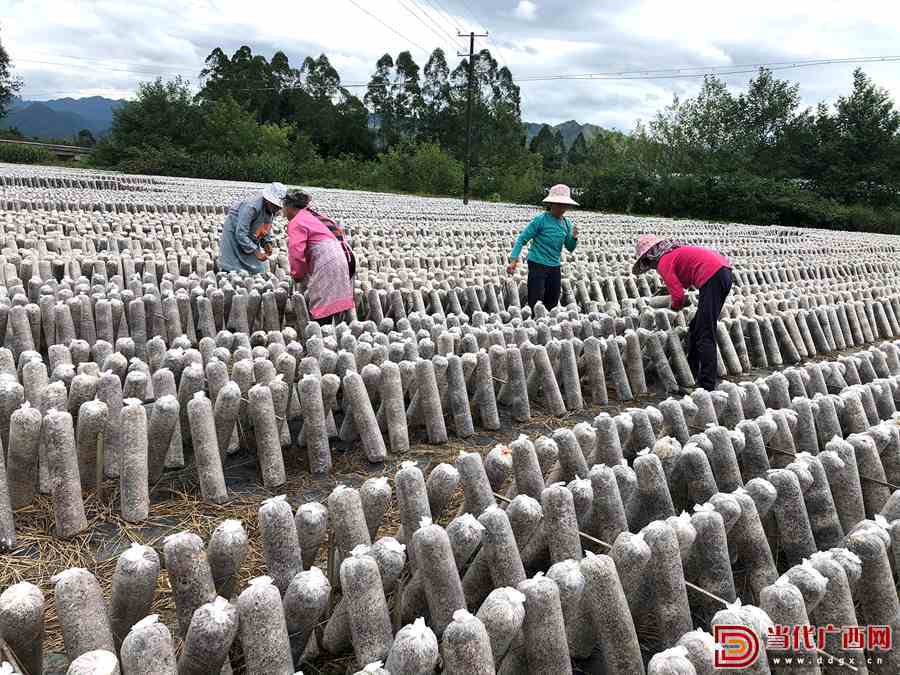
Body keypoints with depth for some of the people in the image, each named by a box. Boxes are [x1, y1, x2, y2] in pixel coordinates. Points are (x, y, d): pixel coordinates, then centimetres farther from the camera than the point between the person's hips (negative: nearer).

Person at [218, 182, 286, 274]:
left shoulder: (272, 209, -12)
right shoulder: (251, 207, -35)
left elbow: (267, 226, 6)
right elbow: (241, 234, -36)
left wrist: (267, 242, -10)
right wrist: (255, 251, -37)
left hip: (250, 238, 7)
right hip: (234, 235, -7)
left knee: (257, 271, 6)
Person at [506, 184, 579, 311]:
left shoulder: (566, 223, 8)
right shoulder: (541, 220, -9)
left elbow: (570, 248, 15)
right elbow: (522, 239, -8)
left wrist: (573, 238, -7)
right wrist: (514, 260, -19)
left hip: (555, 267, 6)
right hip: (538, 265, -6)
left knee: (552, 304, 11)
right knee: (535, 304, -7)